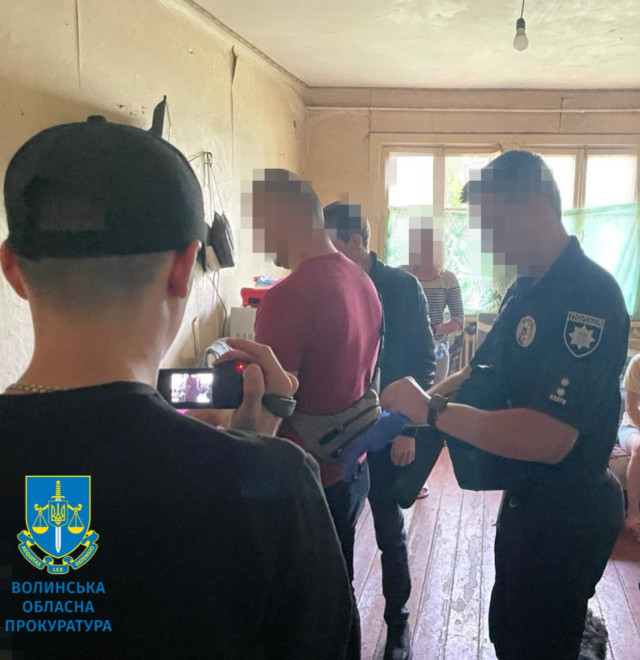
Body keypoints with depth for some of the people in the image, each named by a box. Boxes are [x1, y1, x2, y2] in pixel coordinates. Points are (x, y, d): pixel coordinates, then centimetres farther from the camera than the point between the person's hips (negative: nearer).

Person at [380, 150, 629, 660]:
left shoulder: (588, 295, -26)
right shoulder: (526, 290, 4)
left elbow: (548, 439, -33)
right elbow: (488, 371, 13)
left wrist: (433, 411, -27)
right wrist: (421, 399, -4)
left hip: (564, 516, -9)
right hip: (527, 500, 9)